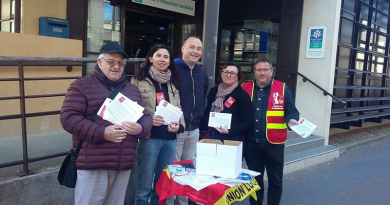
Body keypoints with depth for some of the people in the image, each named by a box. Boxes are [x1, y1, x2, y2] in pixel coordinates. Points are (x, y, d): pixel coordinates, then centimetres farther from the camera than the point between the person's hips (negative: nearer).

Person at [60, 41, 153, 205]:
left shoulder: (133, 90, 15)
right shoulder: (81, 85, -1)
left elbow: (146, 117, 15)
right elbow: (68, 118, -9)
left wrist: (140, 128, -10)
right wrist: (101, 133, -20)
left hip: (123, 164, 5)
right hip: (92, 163, -5)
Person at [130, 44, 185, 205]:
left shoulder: (174, 83, 14)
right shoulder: (139, 80, -2)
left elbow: (179, 109, 14)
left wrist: (179, 125, -5)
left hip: (170, 139, 5)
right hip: (149, 138, -5)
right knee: (145, 186, 4)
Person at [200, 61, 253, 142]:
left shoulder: (243, 95, -8)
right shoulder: (213, 91, 8)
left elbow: (248, 122, -9)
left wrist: (229, 131, -18)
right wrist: (203, 131, 4)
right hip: (212, 138, 5)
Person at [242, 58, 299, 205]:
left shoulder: (282, 89, 0)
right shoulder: (245, 88, 6)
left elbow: (291, 110, -1)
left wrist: (292, 120, -22)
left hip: (273, 143, -2)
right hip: (251, 143, 2)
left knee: (275, 179, 10)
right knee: (255, 178, 16)